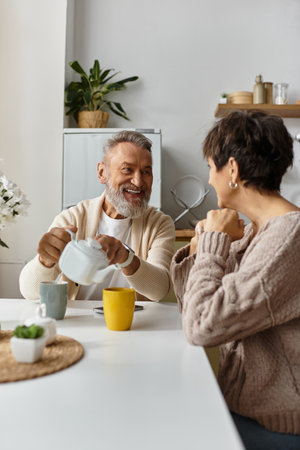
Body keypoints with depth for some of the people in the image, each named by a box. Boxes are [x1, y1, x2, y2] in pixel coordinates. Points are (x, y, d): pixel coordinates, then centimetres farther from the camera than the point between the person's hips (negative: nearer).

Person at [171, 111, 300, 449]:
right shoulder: (252, 231, 6)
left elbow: (202, 327, -27)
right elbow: (194, 313, 10)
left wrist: (214, 242, -17)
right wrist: (200, 250, -5)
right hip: (241, 402, 8)